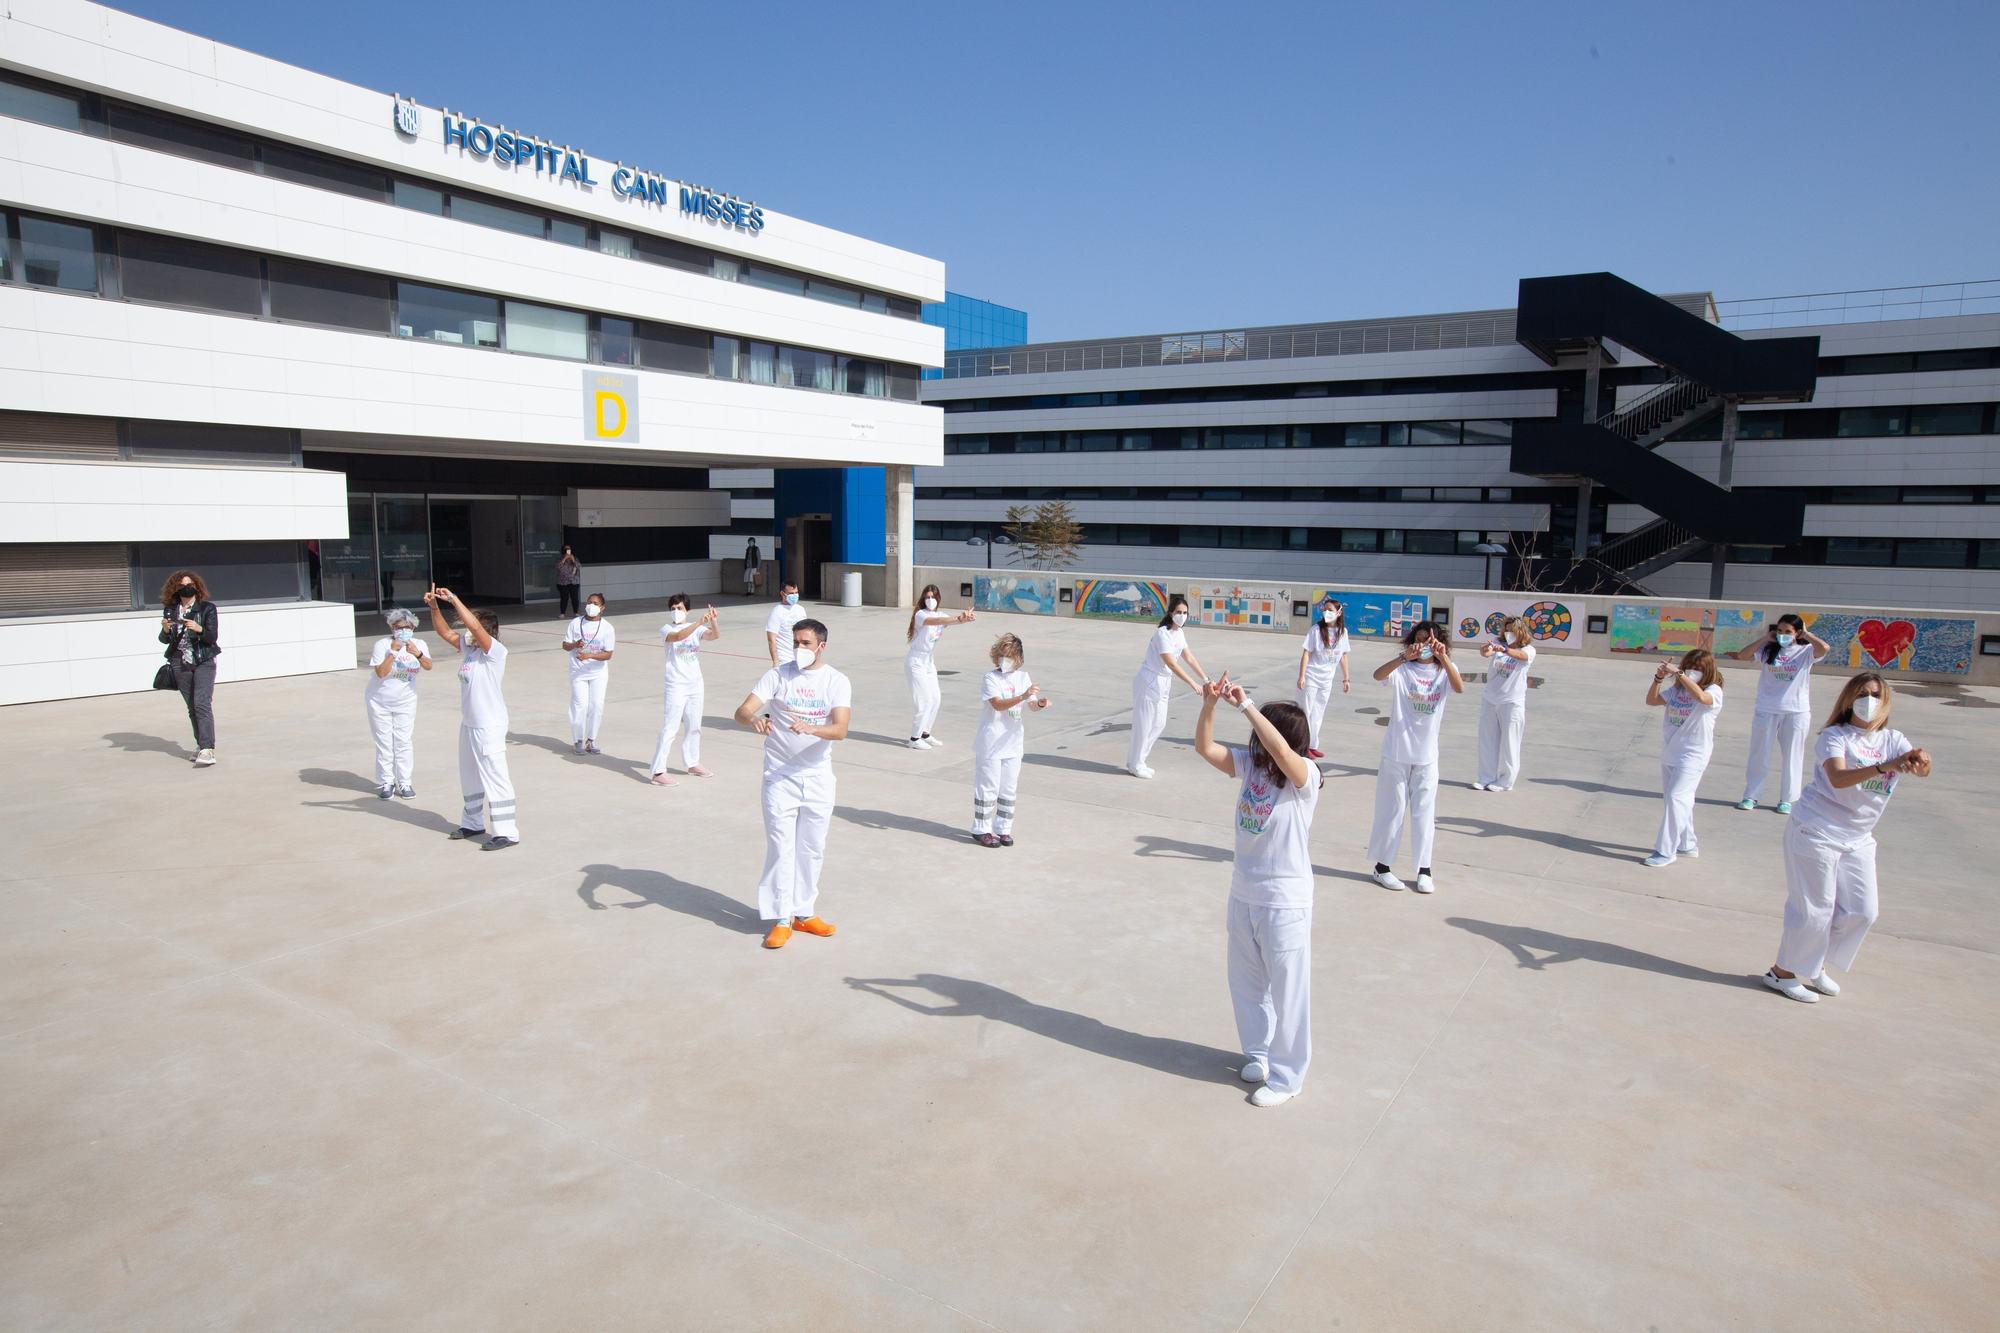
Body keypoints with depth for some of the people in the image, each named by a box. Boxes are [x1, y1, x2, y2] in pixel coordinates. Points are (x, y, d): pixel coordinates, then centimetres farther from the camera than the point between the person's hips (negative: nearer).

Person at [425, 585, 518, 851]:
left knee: (495, 778, -6)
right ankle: (473, 823, 37)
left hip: (489, 726, -9)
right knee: (470, 777, 21)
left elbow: (474, 625, -31)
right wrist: (434, 606, -4)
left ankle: (506, 832, -1)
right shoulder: (468, 646, 6)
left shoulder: (495, 650, -17)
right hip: (468, 723, 9)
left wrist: (454, 599, -27)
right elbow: (445, 632, 10)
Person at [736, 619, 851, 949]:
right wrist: (754, 719, -37)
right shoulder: (777, 675, -4)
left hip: (818, 776, 2)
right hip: (780, 775, -2)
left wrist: (810, 728, -36)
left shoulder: (837, 682, -4)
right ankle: (780, 919, 7)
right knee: (781, 846, -2)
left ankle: (804, 913, 24)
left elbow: (840, 730, -17)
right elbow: (742, 710, -13)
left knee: (812, 848, 10)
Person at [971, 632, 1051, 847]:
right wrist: (1023, 696, -37)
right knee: (988, 787, 2)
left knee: (1009, 789, 11)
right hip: (990, 744, -5)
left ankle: (1003, 829, 22)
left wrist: (1040, 703, -20)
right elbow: (998, 704, -24)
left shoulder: (1023, 677, 7)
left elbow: (1032, 705, 3)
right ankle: (981, 829, 13)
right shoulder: (991, 678, -10)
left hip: (1013, 743, 5)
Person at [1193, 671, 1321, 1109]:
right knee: (1246, 983, 21)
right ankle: (1259, 1054, 42)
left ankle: (1287, 1076, 25)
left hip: (1284, 901, -7)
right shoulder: (1249, 763, -3)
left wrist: (1245, 704, -39)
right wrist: (1210, 703, -23)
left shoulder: (1304, 776, -20)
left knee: (1286, 990, 8)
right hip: (1243, 893, 7)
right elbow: (1204, 747, -9)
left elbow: (1281, 751, -41)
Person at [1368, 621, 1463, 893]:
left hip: (1427, 755, 2)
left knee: (1424, 812, 9)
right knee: (1392, 809, 7)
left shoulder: (1444, 671, 1)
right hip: (1397, 752, -2)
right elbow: (1378, 675, -27)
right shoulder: (1403, 668, -6)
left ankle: (1424, 869, 20)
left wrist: (1443, 658, -32)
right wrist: (1404, 657, -41)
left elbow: (1460, 688, -20)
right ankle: (1382, 865, 18)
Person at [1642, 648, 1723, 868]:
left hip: (1693, 755, -7)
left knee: (1676, 797, -14)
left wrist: (1678, 674, -35)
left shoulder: (1714, 691, -12)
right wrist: (1658, 679, -11)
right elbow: (1651, 701, 3)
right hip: (1670, 753, 7)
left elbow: (1701, 697, -34)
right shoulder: (1677, 689, 7)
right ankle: (1687, 845, 33)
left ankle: (1666, 850, -9)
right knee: (1681, 800, 17)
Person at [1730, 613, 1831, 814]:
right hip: (1766, 710, 1)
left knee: (1791, 756, 7)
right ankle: (1750, 796, 15)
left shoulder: (1805, 651, -2)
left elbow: (1825, 648, -22)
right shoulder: (1768, 649, 3)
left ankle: (1787, 799, 17)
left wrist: (1807, 634, -7)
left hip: (1796, 712, -1)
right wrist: (1765, 639, -5)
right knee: (1759, 754, 7)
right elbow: (1741, 655, -7)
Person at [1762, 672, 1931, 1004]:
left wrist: (1921, 762, -39)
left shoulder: (1893, 740, 5)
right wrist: (1883, 767, -43)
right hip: (1816, 831, -6)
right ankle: (1783, 972, 13)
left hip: (1858, 839, 6)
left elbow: (1922, 770, -15)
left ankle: (1813, 966, 27)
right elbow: (1838, 778, -28)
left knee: (1861, 912, 8)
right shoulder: (1835, 736, -10)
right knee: (1813, 909, -2)